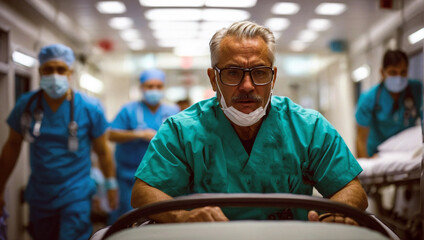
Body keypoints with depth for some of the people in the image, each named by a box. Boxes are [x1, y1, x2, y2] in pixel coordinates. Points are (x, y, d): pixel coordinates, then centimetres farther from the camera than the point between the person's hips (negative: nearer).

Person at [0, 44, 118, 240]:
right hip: (39, 195, 3)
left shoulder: (89, 107, -9)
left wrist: (111, 185, 4)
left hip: (76, 195, -3)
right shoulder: (26, 105, -2)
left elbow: (102, 151, -1)